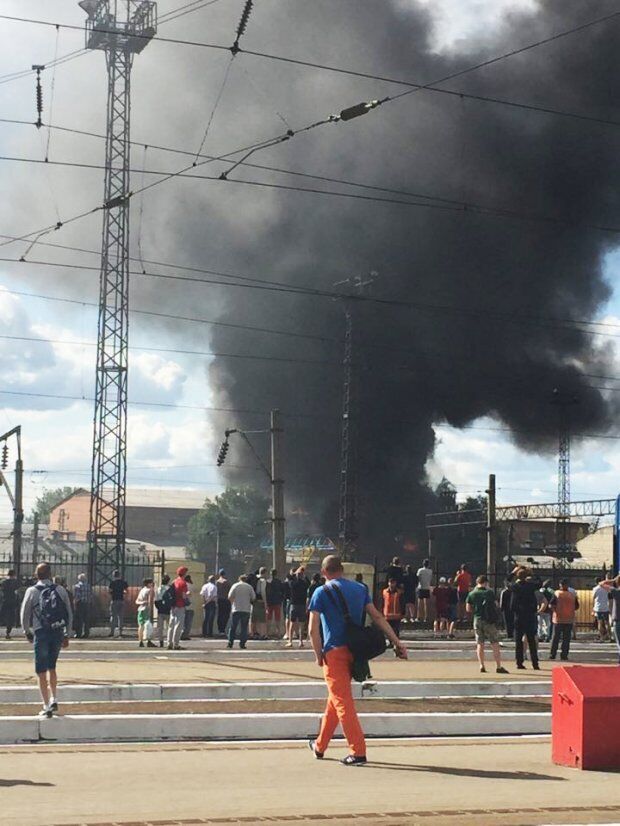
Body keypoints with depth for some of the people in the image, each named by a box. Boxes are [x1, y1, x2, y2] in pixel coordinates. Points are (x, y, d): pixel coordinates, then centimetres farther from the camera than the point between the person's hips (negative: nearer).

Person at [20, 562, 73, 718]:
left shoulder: (32, 591, -2)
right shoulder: (60, 590, 4)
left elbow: (25, 614, 2)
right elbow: (69, 614, 5)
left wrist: (27, 632, 18)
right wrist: (67, 635, 13)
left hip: (41, 633, -3)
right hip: (58, 632, 3)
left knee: (42, 671, 3)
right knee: (52, 667, 22)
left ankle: (47, 706, 0)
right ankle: (53, 699, 14)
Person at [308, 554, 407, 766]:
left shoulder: (322, 592, -4)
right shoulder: (360, 589, 11)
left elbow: (313, 629, -9)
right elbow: (377, 617, 4)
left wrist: (318, 655, 0)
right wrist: (396, 641, 2)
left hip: (334, 651, -6)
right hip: (355, 651, 6)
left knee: (342, 701, -5)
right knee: (335, 698, 18)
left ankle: (358, 752, -13)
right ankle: (320, 746, 29)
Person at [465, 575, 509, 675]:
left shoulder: (471, 594, 3)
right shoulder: (489, 593, -6)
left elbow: (468, 609, 4)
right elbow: (496, 605, -1)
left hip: (477, 620, 3)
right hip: (489, 620, -3)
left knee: (480, 644, 9)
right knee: (495, 644, 0)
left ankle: (482, 666, 5)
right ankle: (498, 666, -3)